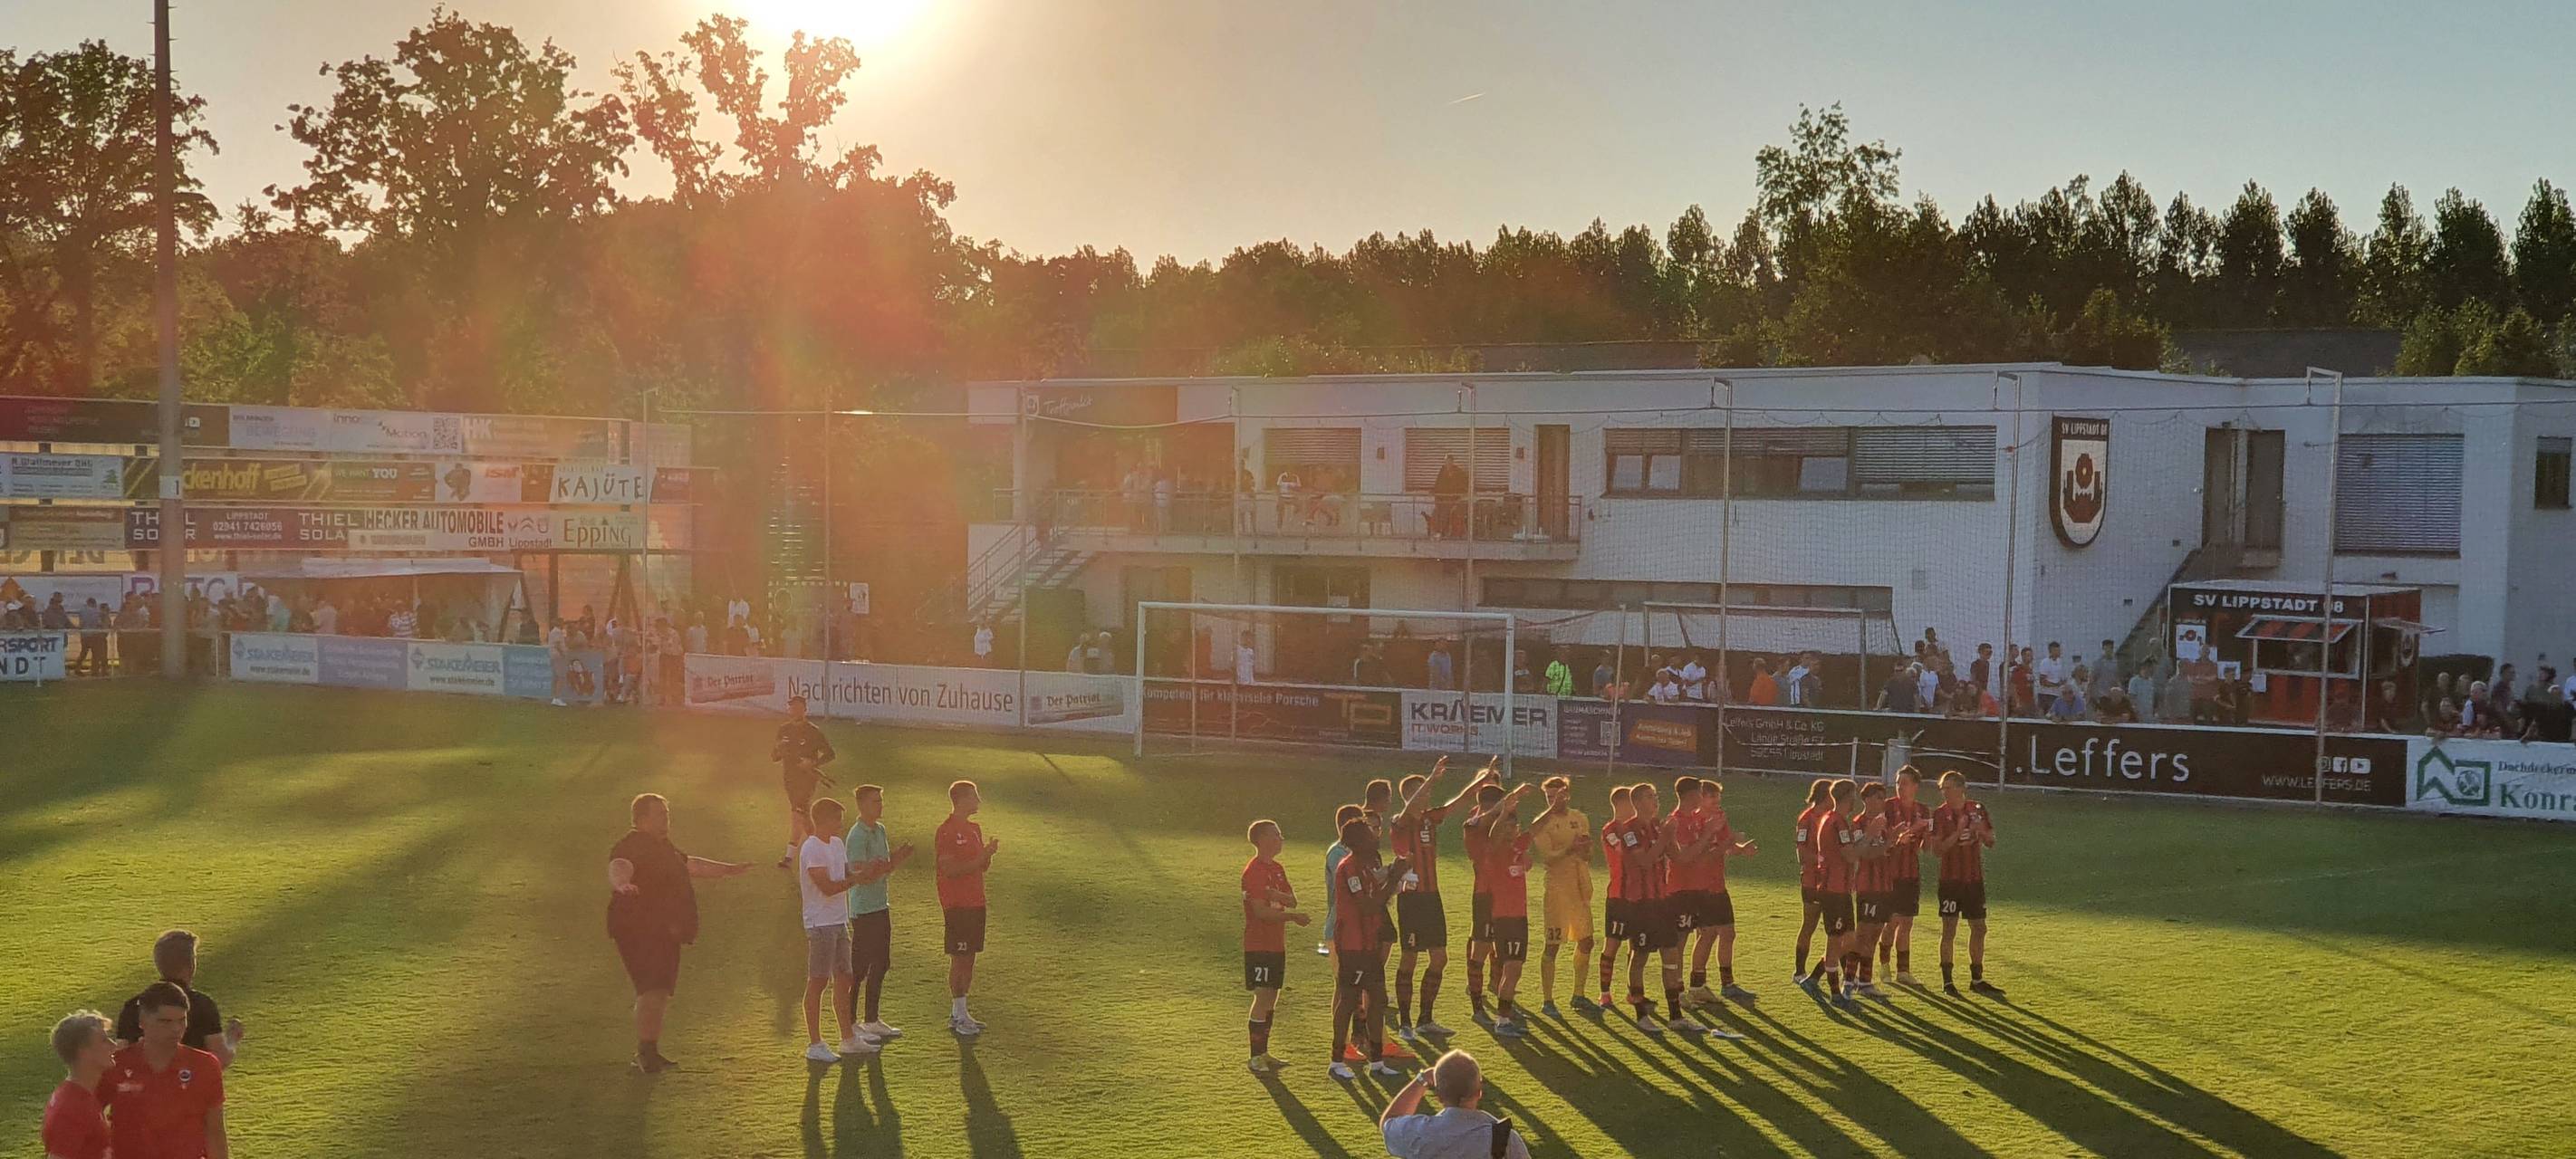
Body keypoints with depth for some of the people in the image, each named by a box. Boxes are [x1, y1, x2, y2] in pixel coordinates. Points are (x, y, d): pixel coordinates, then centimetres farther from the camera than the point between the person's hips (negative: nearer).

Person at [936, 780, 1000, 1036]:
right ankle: (958, 1017, 1)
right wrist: (981, 857, -18)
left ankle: (960, 1013, 17)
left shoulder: (974, 828, 14)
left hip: (975, 902, 8)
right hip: (957, 905, -8)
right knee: (959, 958, -5)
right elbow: (950, 869, -19)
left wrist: (988, 853, -2)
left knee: (969, 958, 10)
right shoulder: (947, 830, -12)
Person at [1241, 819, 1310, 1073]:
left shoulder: (1277, 869, 14)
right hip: (1259, 945, -9)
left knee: (1271, 998, 12)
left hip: (1276, 944, 9)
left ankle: (1263, 1053, 20)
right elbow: (1261, 911, -21)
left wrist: (1276, 895, -16)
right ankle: (1256, 1058, -6)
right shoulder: (1254, 871, -15)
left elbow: (1293, 900, 5)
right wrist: (1293, 916, -15)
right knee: (1263, 998, -9)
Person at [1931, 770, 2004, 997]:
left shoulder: (1977, 810, 5)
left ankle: (1977, 979, 18)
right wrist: (1958, 833, -22)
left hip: (1975, 878, 4)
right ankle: (1947, 981, 3)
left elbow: (1991, 843, 11)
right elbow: (1937, 850, -11)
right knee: (1949, 929, -3)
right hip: (1951, 879, -4)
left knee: (1979, 928, 8)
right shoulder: (1939, 814, -5)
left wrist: (1982, 831, -11)